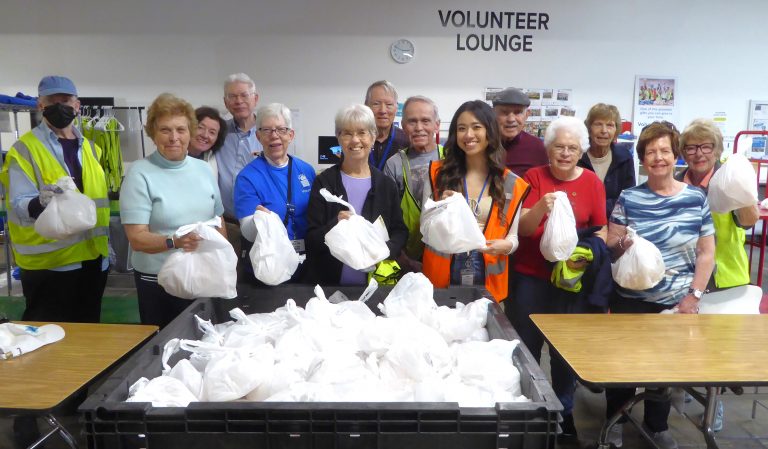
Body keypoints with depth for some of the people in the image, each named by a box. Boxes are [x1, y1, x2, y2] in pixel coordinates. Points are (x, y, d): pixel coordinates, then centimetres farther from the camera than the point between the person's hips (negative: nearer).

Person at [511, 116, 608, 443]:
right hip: (531, 276, -1)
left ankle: (564, 411, 30)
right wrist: (541, 207, -28)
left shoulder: (592, 181, 2)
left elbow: (602, 230, 5)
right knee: (525, 346, 7)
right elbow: (522, 228, -10)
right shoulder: (533, 176, -1)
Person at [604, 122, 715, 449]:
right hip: (631, 300, -1)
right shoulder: (628, 198, -2)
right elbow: (610, 246, 0)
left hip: (676, 302, 1)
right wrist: (621, 244, -23)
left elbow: (707, 253, 1)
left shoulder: (696, 199, -1)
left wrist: (694, 295, -6)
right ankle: (615, 419, 28)